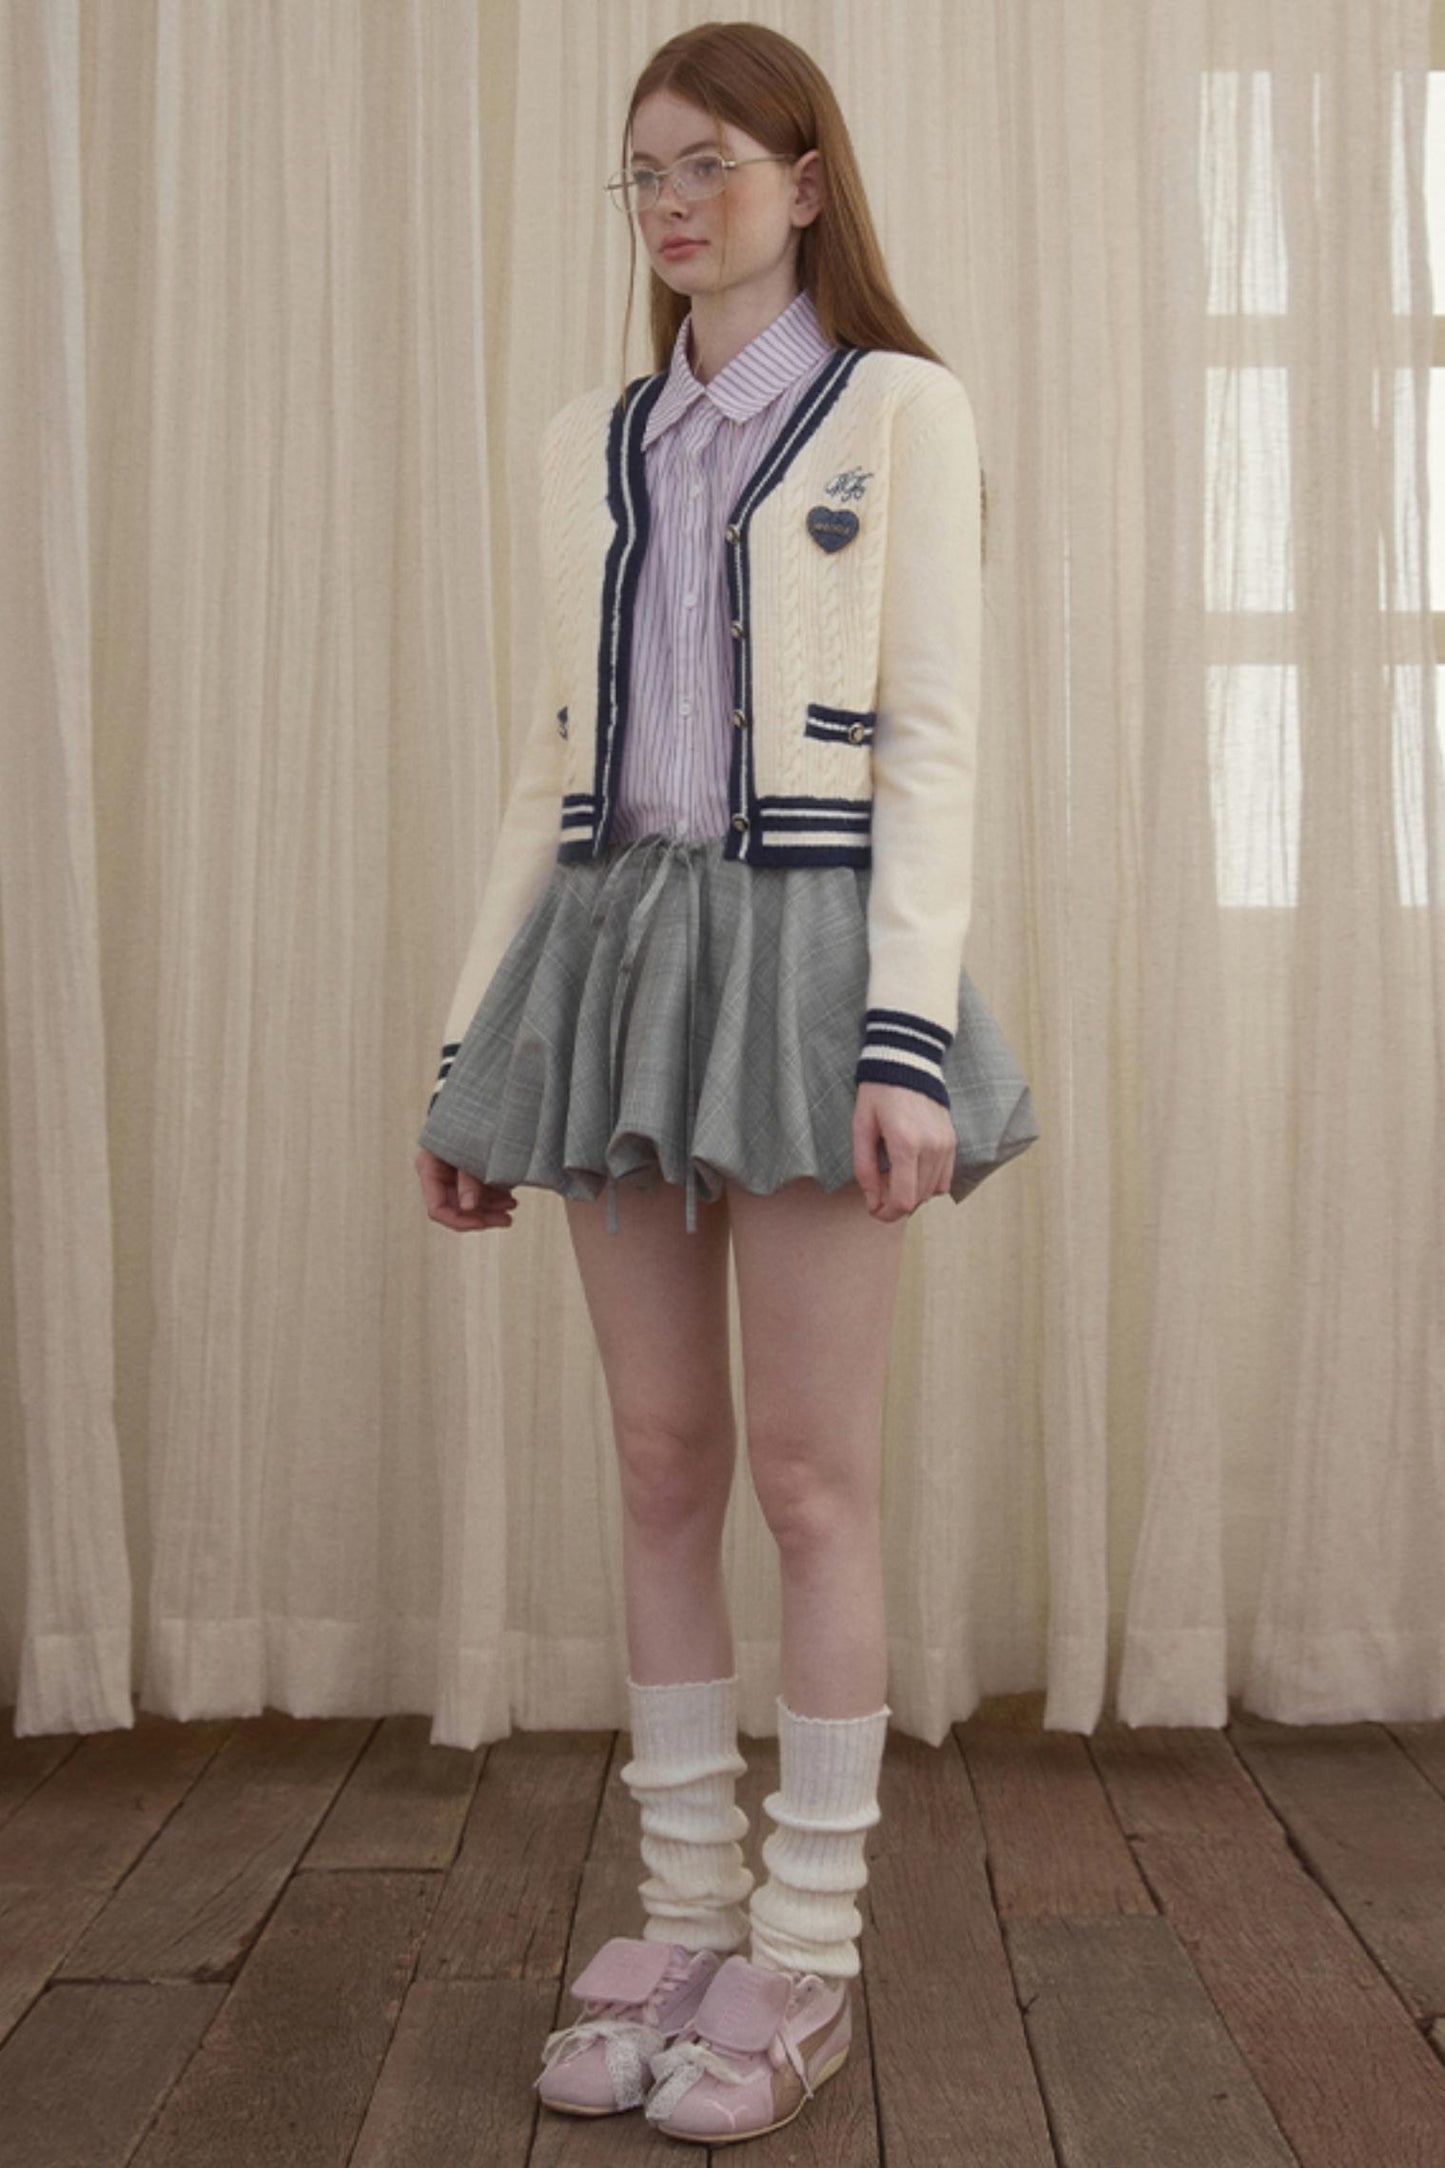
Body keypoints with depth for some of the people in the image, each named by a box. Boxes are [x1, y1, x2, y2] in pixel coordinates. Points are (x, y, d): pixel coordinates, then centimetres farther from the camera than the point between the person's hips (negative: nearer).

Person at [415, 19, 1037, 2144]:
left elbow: (932, 733, -5)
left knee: (814, 1475, -1)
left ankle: (805, 1956, 12)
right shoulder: (588, 442, 17)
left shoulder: (899, 407, 4)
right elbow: (557, 751, 15)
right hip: (612, 950, 5)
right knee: (664, 1464, 7)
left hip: (807, 944, -4)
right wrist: (475, 1033, 10)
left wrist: (908, 1032, -16)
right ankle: (688, 1911, 20)